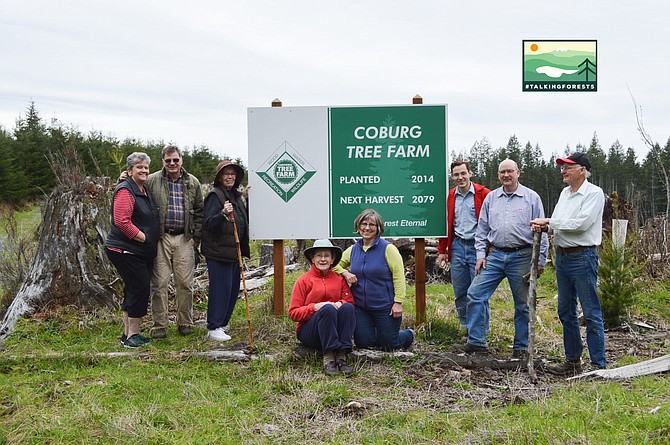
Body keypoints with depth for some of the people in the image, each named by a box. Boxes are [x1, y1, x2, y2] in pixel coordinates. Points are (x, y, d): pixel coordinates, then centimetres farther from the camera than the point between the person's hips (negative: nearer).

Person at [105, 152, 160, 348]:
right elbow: (122, 221, -23)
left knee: (133, 290, 13)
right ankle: (132, 335, -3)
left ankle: (128, 334, 20)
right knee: (139, 288, -11)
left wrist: (152, 243, 16)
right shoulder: (125, 190, -13)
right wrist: (144, 238, -18)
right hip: (126, 250, -10)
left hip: (142, 251, 10)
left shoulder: (145, 191, 17)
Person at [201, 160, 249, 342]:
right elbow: (208, 224, -18)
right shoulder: (215, 195, -11)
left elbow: (244, 221, 25)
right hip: (219, 250, -9)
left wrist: (248, 200, 13)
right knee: (220, 288, -8)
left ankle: (222, 323, 24)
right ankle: (213, 328, -1)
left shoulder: (237, 195, 15)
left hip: (234, 250, 9)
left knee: (233, 288, 12)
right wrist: (223, 213, -34)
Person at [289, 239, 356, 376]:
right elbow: (293, 313, -3)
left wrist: (341, 303, -20)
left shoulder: (339, 279, 13)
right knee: (328, 308, -32)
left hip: (334, 331, 3)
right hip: (308, 332, -3)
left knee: (348, 308, -26)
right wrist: (315, 307, -19)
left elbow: (351, 302, 3)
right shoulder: (304, 280, 3)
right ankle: (328, 358, -40)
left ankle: (341, 357, -35)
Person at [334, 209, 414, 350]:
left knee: (389, 346, 5)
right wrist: (345, 273, -3)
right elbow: (335, 264, 18)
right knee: (363, 344, 5)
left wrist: (398, 302, -16)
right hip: (360, 307, 5)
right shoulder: (353, 250, 6)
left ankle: (409, 334, 37)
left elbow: (399, 276, -11)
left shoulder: (388, 248, -9)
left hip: (385, 307, -4)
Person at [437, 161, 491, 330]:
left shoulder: (484, 194, -4)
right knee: (460, 291, 9)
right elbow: (445, 224, 16)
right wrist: (442, 250, 13)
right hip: (457, 246, 5)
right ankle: (466, 327, 22)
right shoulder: (450, 197, 10)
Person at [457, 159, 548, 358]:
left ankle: (521, 347, 18)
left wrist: (540, 260, -3)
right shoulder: (491, 198, 11)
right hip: (495, 255, 3)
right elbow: (482, 229, 15)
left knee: (522, 304, 5)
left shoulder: (531, 197, 1)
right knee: (475, 293, -6)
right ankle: (476, 341, 2)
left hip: (522, 257, -3)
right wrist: (481, 254, 6)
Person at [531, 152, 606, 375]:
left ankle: (599, 364, 3)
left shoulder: (594, 193, -10)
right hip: (562, 255, 9)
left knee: (591, 312, -4)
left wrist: (549, 221, -14)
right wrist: (543, 227, -5)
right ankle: (573, 360, 24)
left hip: (583, 257, -8)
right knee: (566, 311, 13)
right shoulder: (565, 193, 15)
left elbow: (581, 223, -20)